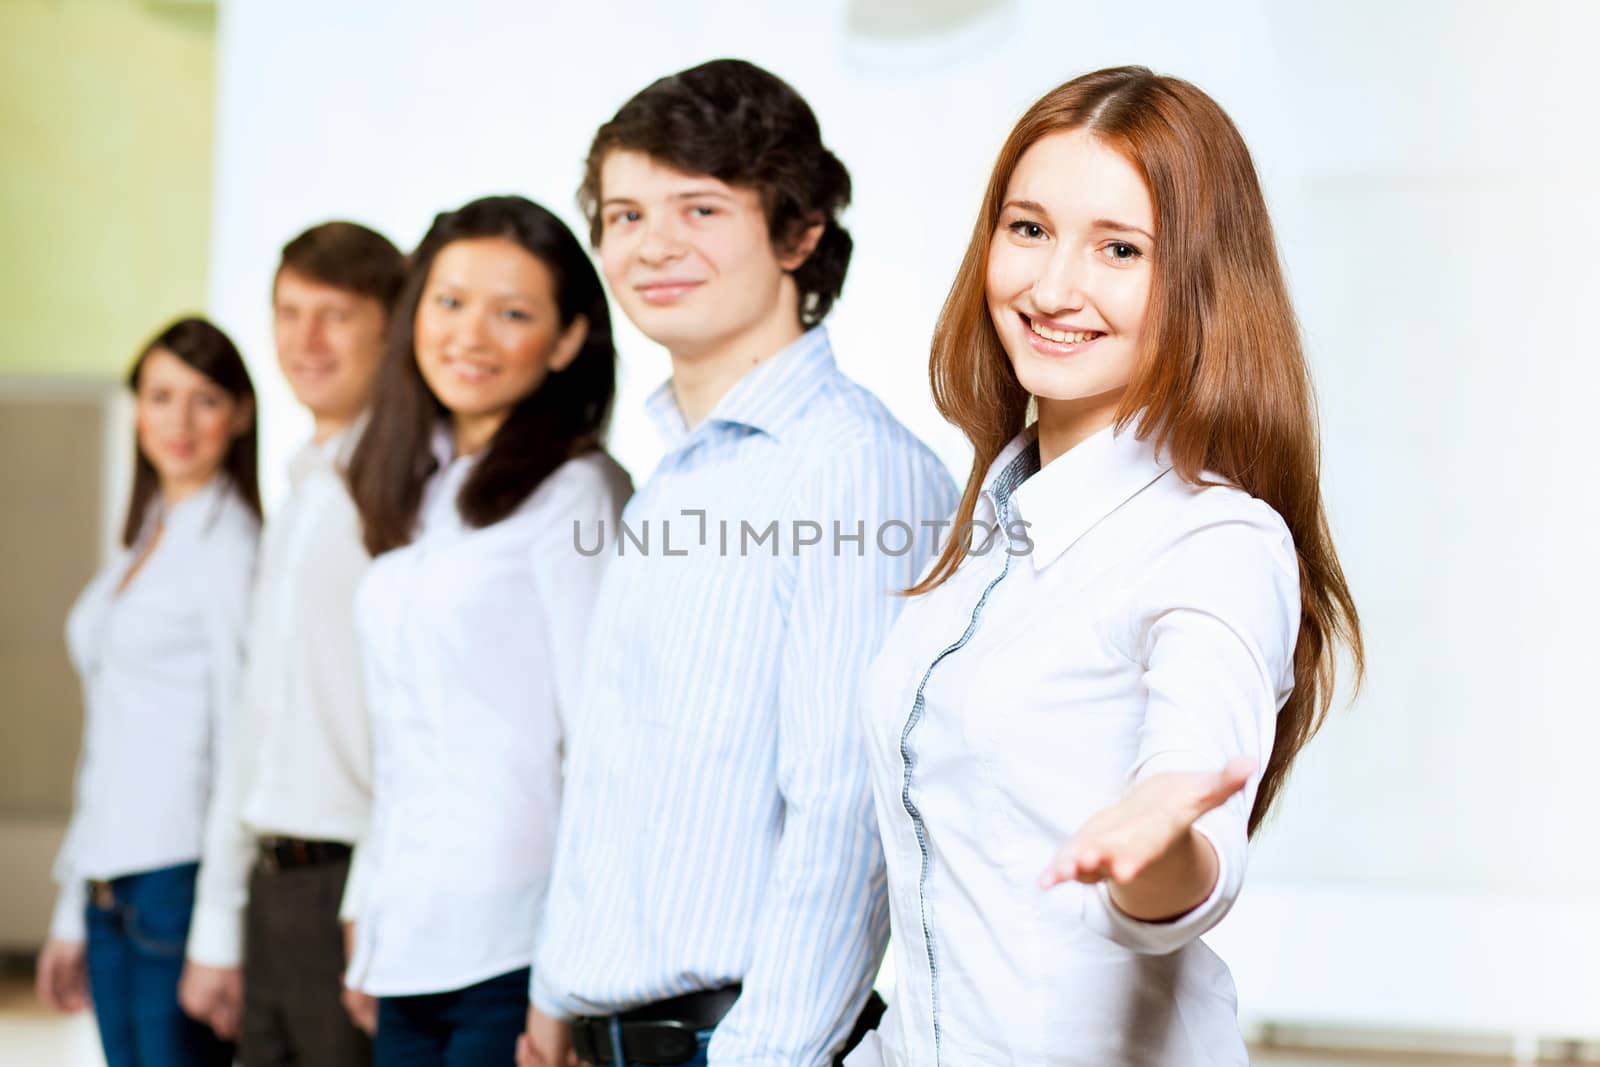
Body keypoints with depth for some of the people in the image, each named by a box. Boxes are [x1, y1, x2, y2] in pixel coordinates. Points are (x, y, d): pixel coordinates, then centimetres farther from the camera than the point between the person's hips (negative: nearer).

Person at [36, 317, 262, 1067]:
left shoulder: (230, 547, -9)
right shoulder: (142, 545, 16)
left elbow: (243, 739, -13)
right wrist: (72, 914, 19)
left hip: (181, 872, -8)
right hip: (113, 885, 8)